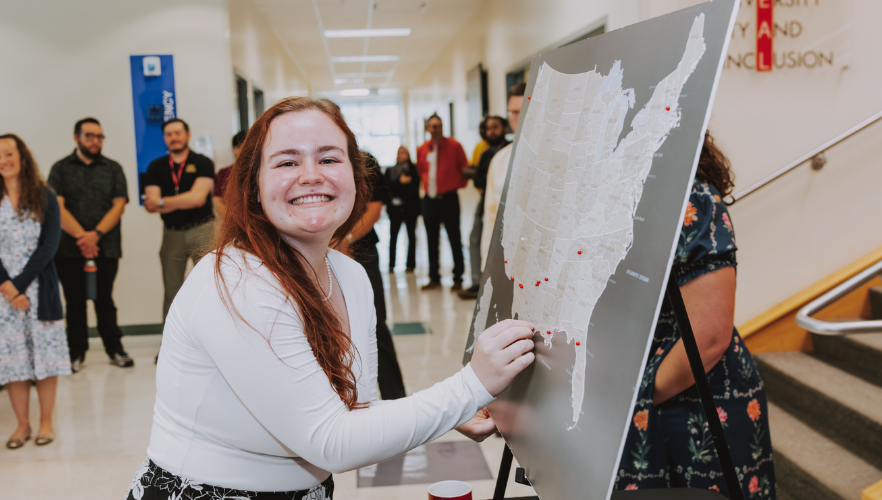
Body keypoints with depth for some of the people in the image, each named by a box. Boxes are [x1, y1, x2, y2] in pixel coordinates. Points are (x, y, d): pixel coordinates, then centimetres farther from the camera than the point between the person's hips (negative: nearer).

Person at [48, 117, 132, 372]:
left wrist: (96, 234, -13)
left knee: (104, 299, 6)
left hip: (106, 246, 0)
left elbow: (118, 205, 0)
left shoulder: (113, 168, 10)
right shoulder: (61, 168, 7)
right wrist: (81, 236, -15)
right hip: (69, 248, 0)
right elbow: (57, 206, -3)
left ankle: (115, 348, 14)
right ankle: (77, 352, 13)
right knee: (74, 301, 5)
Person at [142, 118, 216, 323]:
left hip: (201, 229, -3)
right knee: (171, 290, 6)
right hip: (172, 233, 3)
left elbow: (198, 197, -12)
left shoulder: (203, 163, 0)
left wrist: (162, 202, -6)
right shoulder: (156, 167, 10)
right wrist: (183, 202, -14)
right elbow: (150, 204, -1)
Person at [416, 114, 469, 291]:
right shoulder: (422, 150, 7)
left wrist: (459, 184, 3)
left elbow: (465, 168, 4)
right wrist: (426, 183, 12)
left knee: (454, 239, 0)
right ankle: (434, 278, 18)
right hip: (429, 199, 4)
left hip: (448, 198, -4)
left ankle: (458, 279, 5)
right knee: (432, 241, 9)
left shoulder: (454, 145, -3)